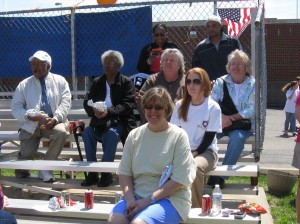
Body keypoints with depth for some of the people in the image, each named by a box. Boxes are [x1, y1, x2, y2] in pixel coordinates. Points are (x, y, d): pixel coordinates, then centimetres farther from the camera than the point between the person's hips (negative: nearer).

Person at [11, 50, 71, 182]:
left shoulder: (60, 81, 9)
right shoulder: (24, 84, 11)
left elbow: (65, 102, -1)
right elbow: (16, 107, 6)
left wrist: (55, 119, -19)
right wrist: (28, 116, -17)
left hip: (53, 122, -1)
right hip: (30, 124, 1)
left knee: (61, 132, -35)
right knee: (25, 154, -17)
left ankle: (45, 168, -18)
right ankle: (22, 173, 22)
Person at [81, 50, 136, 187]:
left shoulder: (126, 83, 6)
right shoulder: (97, 82, 19)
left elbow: (127, 105, -7)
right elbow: (86, 102, 10)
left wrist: (109, 112, -22)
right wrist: (94, 111, -14)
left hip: (118, 121, -3)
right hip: (99, 121, 4)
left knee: (111, 133, -35)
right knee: (87, 132, -27)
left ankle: (106, 173, -24)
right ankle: (92, 173, -20)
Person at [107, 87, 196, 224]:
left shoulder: (178, 136, -5)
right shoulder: (134, 135, 8)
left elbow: (179, 180, -10)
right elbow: (124, 172, 6)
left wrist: (148, 200, -15)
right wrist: (130, 199, -11)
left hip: (170, 198, -4)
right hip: (136, 196, 4)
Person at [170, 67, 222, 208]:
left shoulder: (213, 107, -4)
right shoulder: (180, 105, 8)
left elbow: (209, 138, -6)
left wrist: (194, 154, -18)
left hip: (205, 151, -3)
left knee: (195, 167, -37)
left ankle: (196, 207, -20)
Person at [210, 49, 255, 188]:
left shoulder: (253, 85, 3)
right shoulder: (221, 82, 8)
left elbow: (252, 110, -7)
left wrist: (231, 118, -19)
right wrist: (221, 117, -23)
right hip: (220, 122, 2)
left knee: (237, 138, -34)